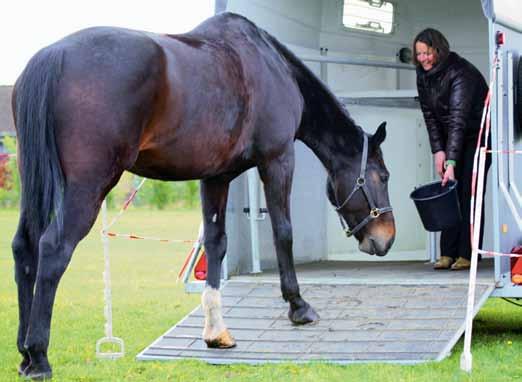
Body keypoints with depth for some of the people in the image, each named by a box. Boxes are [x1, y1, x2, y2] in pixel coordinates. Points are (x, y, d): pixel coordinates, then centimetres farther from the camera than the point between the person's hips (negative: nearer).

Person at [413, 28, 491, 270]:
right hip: (453, 139, 7)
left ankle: (467, 254, -10)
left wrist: (451, 161, -42)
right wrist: (438, 151, -10)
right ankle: (448, 253, -2)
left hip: (478, 135, -7)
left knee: (468, 193, -11)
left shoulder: (460, 73, -28)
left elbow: (458, 119, -35)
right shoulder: (423, 76, -5)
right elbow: (430, 115, 0)